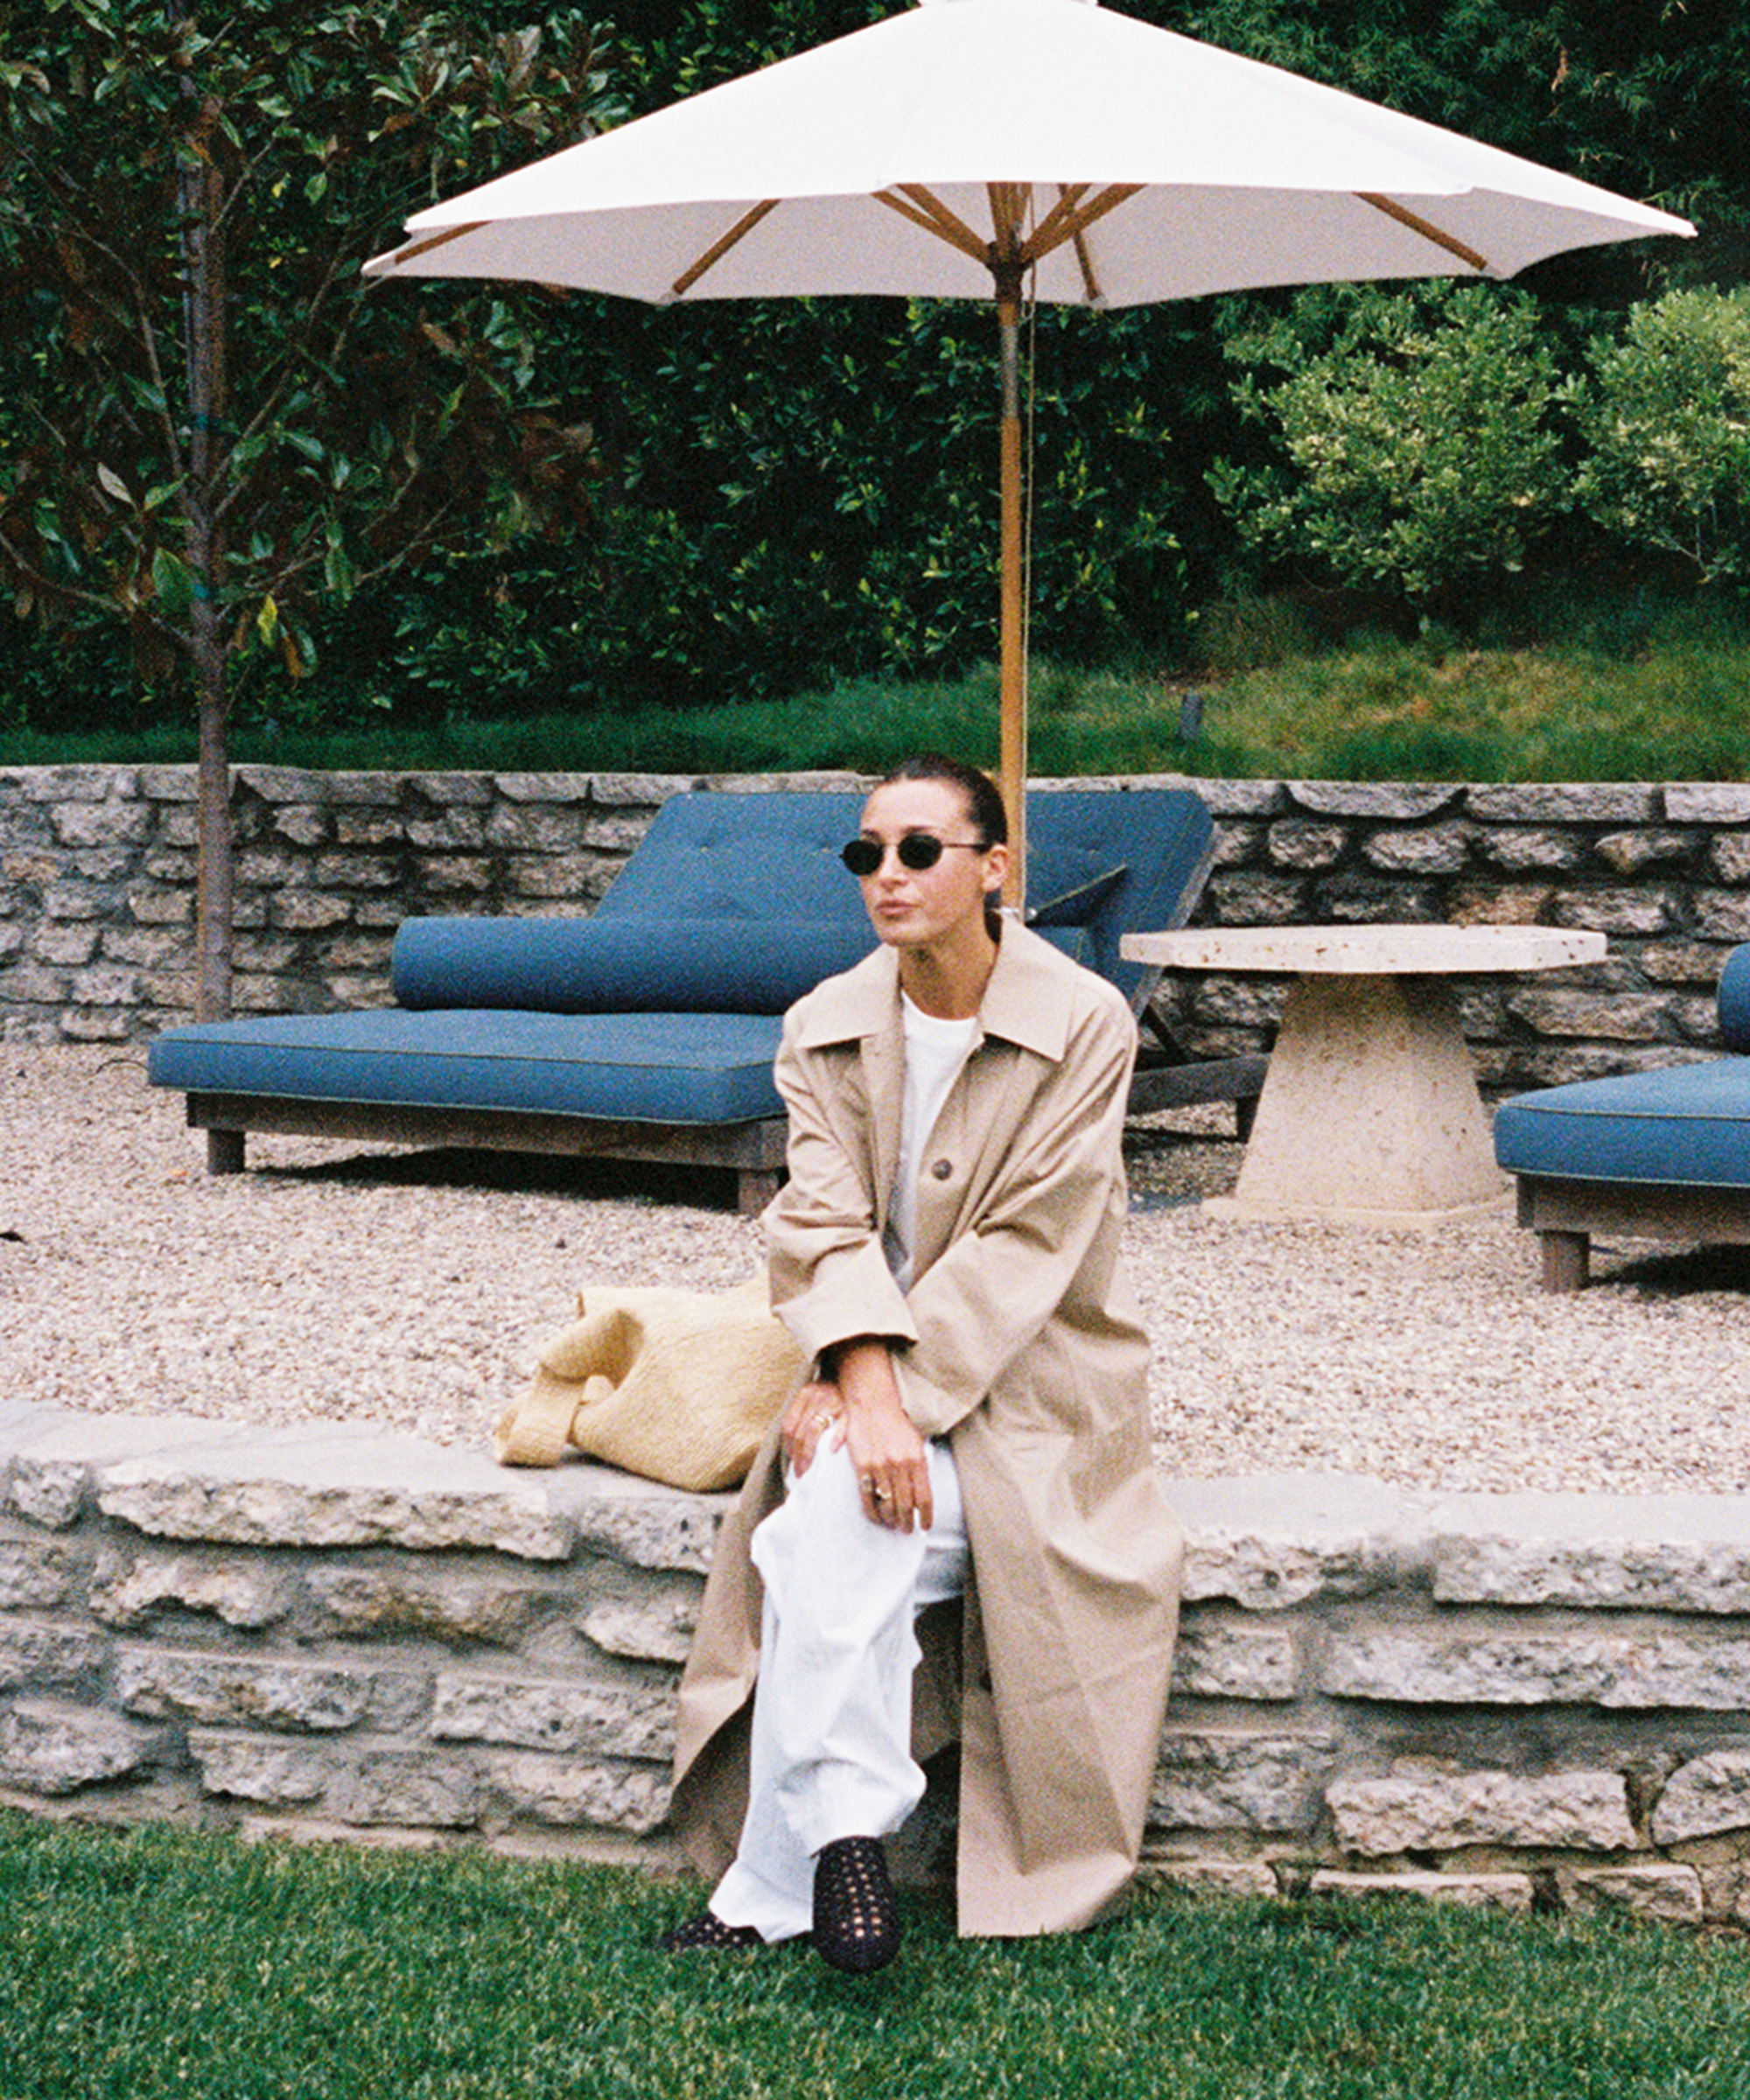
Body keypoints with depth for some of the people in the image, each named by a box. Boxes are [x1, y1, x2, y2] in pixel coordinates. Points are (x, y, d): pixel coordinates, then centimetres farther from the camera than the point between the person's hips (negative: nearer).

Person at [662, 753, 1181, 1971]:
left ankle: (776, 1890, -26)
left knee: (834, 1526, -30)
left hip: (1028, 1382, -4)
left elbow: (1021, 1248, -13)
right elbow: (824, 1227, -6)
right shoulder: (826, 1028, 5)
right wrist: (868, 1389, -24)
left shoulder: (1083, 1025, -7)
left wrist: (896, 1400, -22)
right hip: (875, 1374, 4)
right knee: (832, 1525, -30)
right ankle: (847, 1837, -23)